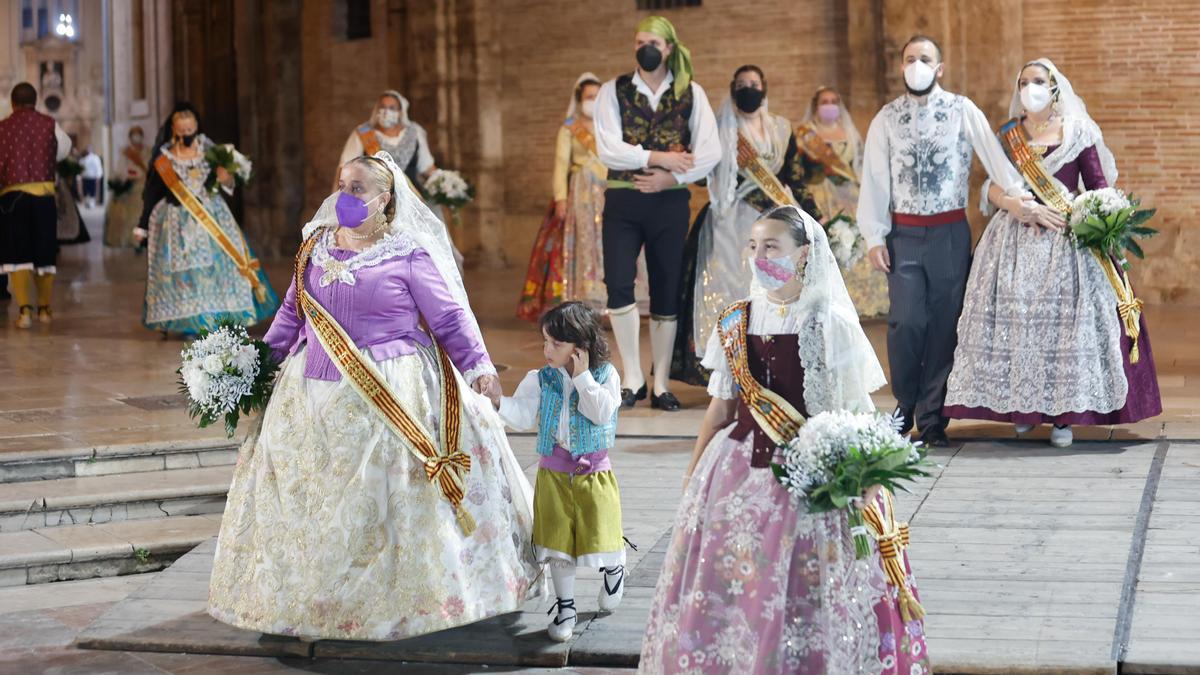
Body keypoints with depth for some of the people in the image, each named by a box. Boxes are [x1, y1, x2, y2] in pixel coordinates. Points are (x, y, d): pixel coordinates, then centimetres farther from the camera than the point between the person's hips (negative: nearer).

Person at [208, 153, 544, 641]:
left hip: (392, 395, -5)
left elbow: (450, 317, -7)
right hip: (317, 394, 6)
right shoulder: (316, 247, 9)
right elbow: (292, 314, 18)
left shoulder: (409, 253, -7)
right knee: (312, 498, 10)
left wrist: (478, 366, -16)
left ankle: (400, 599, 10)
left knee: (388, 498, -2)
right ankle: (314, 594, 23)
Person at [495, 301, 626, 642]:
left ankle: (614, 568, 37)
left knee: (600, 533, 1)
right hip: (553, 473, 2)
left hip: (594, 471, -2)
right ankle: (566, 606, 18)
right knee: (558, 538, 4)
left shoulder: (606, 375, -6)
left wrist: (582, 378, -18)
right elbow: (523, 415, -7)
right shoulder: (540, 380, 0)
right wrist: (499, 403, -24)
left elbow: (602, 413, -18)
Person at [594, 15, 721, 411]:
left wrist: (670, 177, -14)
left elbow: (709, 152, -3)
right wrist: (658, 157, -15)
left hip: (670, 201, 1)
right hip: (623, 201, -1)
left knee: (666, 291, 4)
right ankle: (633, 379, -3)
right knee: (618, 285, -14)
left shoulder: (690, 94, 6)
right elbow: (608, 149, -8)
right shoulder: (613, 92, 4)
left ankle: (660, 385, 12)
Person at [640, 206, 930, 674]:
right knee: (723, 591, 4)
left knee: (805, 596, -1)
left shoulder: (830, 325, -6)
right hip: (739, 475, 4)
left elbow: (857, 414, -5)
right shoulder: (735, 322, 6)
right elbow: (720, 408, 13)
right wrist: (692, 476, 13)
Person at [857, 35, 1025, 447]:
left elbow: (993, 155, -9)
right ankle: (905, 404, 14)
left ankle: (932, 418, 13)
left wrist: (1019, 196, -22)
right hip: (904, 234, 0)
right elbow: (874, 179, 4)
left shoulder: (962, 111, 1)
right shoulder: (886, 119, 5)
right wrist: (874, 237, -2)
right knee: (907, 322, -8)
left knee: (944, 326, 3)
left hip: (951, 232, 0)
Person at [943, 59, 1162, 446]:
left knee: (1066, 319, -7)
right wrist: (1025, 210, -15)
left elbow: (1099, 187, 3)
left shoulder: (1078, 133, 6)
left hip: (1068, 238, -2)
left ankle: (1064, 414, -4)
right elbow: (994, 189, 3)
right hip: (1016, 240, 2)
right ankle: (1021, 406, 3)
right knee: (1015, 315, -4)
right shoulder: (1008, 135, 11)